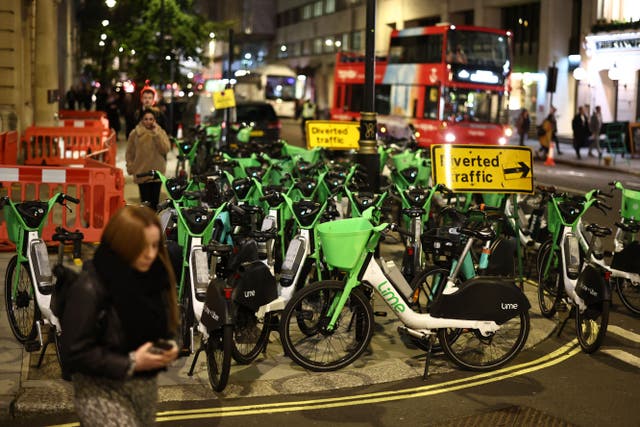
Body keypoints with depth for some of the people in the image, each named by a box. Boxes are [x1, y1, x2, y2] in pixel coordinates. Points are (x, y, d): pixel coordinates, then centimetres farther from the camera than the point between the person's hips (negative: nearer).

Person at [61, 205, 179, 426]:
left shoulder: (151, 278, 0)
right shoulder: (90, 288, -19)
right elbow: (75, 352, -19)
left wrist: (167, 348, -9)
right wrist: (130, 363, -23)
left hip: (146, 386, 7)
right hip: (101, 390, -7)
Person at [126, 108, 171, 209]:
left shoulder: (161, 132, 1)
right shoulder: (135, 133, 0)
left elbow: (166, 149, -14)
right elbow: (129, 153, 8)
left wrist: (156, 133, -15)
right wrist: (130, 167, 1)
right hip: (141, 173, -1)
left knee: (155, 201, 8)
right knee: (146, 202, -4)